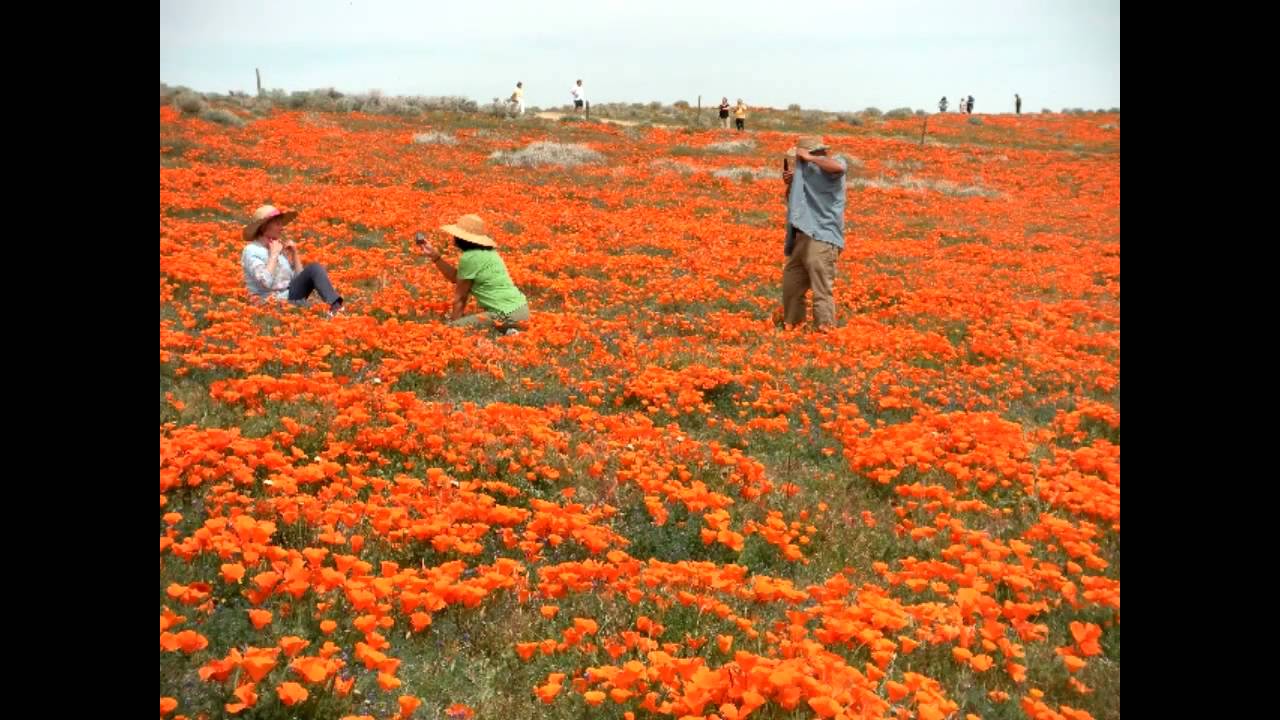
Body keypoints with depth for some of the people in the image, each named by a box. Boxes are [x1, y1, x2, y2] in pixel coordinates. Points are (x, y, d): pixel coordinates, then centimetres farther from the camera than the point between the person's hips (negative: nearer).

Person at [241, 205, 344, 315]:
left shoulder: (281, 246, 12)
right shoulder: (251, 250, -7)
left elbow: (300, 277, 11)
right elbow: (266, 282, -22)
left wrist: (294, 253, 2)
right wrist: (273, 254, -14)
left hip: (290, 296, 6)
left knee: (314, 268, -17)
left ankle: (336, 306, -34)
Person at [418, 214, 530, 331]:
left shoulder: (469, 257, -11)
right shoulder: (484, 252, 15)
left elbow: (460, 297, -2)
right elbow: (456, 277, 23)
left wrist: (453, 322, 8)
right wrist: (434, 255, 22)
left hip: (507, 314, -10)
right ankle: (507, 331, 8)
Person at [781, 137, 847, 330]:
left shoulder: (828, 166, -6)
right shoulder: (804, 171, 19)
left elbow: (839, 167, -31)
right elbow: (792, 200, 26)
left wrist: (809, 158, -20)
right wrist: (791, 184, 6)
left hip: (822, 238, -9)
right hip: (803, 237, 9)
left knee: (821, 289, -13)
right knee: (791, 283, 17)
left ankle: (825, 329, -12)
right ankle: (792, 324, 31)